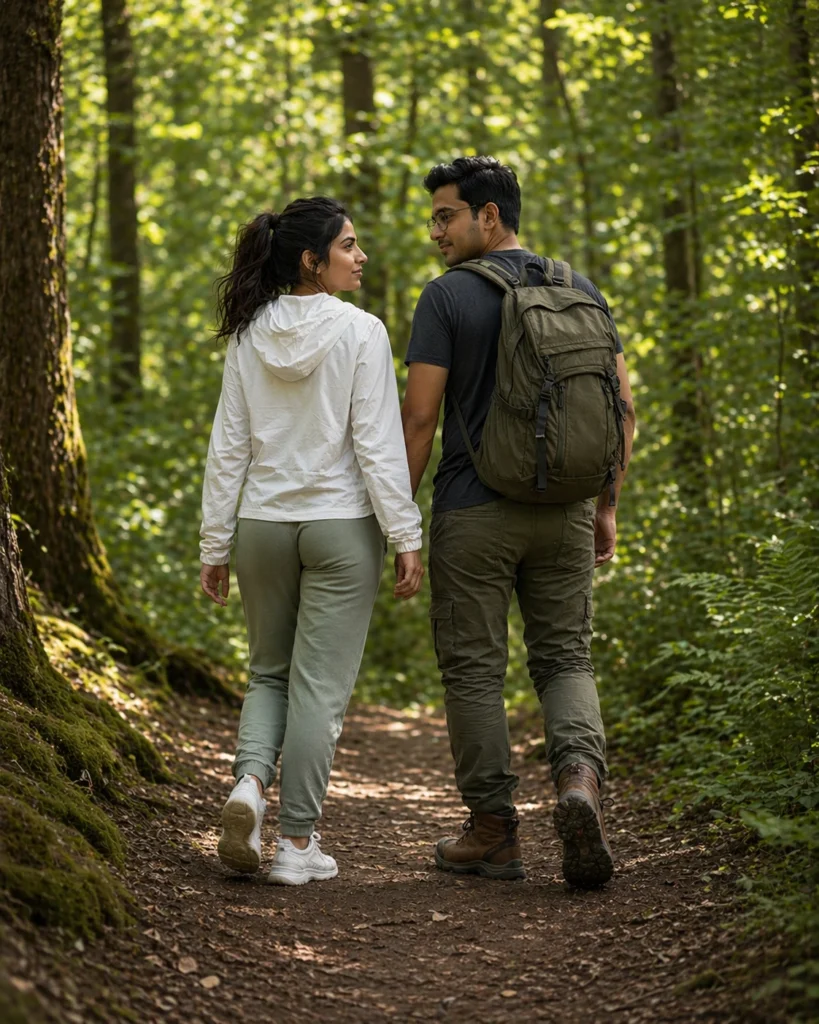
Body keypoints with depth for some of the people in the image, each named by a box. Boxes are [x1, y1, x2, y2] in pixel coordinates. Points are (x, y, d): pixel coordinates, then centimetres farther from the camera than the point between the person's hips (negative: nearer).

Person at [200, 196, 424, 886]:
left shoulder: (250, 337, 2)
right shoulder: (360, 332, -10)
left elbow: (228, 449, 4)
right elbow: (377, 446, -13)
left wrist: (215, 546, 9)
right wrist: (406, 537, -9)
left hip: (263, 524, 4)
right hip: (341, 525, -4)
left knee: (270, 672, 20)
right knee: (320, 685, 4)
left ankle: (250, 780, -6)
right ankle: (298, 844, 7)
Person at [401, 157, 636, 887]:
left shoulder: (447, 298, -7)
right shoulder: (581, 291, 7)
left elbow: (420, 416, -11)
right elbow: (622, 406, 6)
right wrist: (608, 507, 13)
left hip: (473, 512, -4)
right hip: (563, 509, 4)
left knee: (474, 669, 6)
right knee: (566, 657, 11)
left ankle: (494, 830, 9)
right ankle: (580, 775, -16)